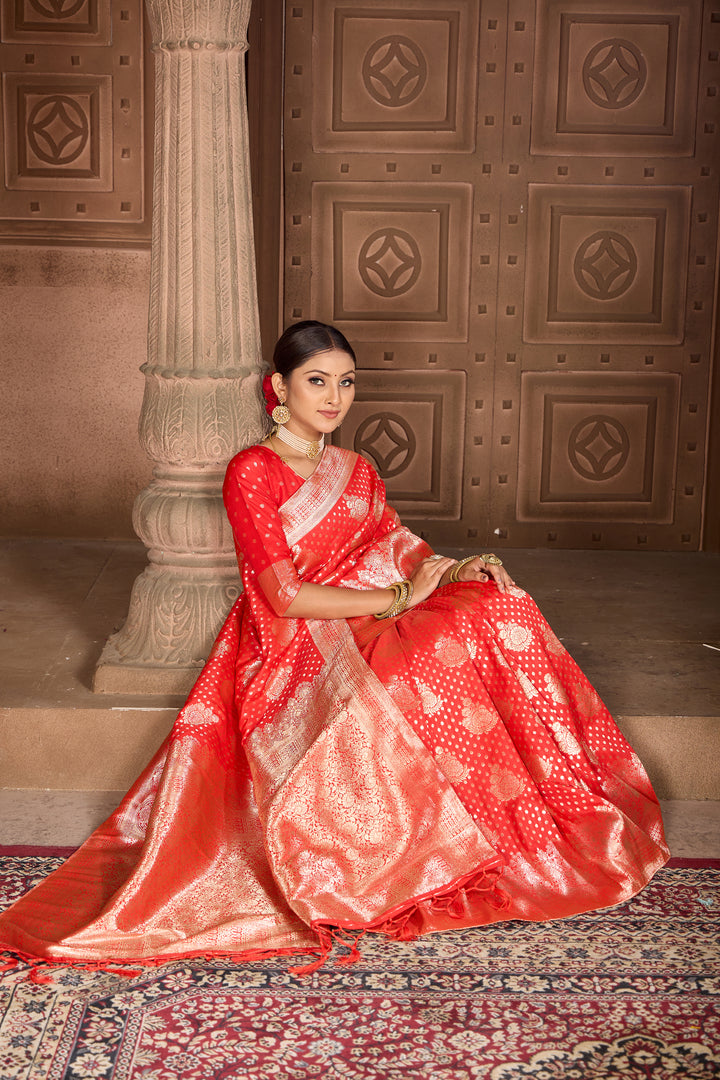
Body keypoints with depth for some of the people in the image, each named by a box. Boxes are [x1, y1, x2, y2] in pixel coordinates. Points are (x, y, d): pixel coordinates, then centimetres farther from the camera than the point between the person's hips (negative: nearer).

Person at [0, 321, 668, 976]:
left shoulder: (355, 472, 18)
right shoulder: (252, 472, -6)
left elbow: (401, 553, 13)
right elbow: (287, 598, -14)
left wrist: (457, 569, -9)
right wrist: (400, 597, -12)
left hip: (367, 631, 7)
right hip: (295, 654, -7)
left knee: (497, 609, -15)